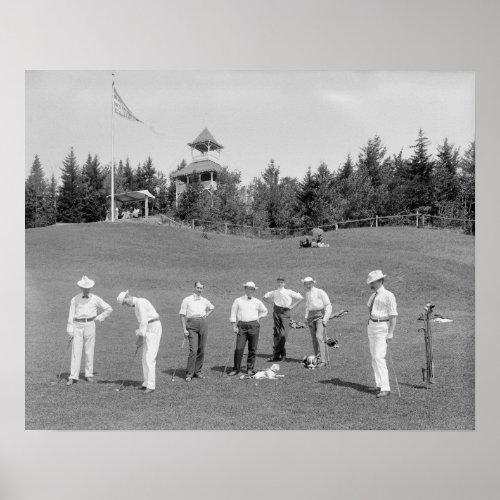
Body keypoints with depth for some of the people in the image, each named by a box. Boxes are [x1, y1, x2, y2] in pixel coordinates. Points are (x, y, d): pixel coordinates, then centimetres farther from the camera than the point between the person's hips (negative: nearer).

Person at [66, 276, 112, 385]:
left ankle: (89, 375, 13)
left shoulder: (95, 299, 3)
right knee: (76, 351, -4)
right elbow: (71, 315, 4)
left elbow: (108, 309, 8)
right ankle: (73, 376, -2)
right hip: (78, 326, 0)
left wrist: (99, 318, 2)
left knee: (89, 351, 3)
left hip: (90, 325, 0)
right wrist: (70, 329, -3)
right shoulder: (74, 299, 5)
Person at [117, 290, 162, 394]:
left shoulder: (140, 302, -14)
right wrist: (139, 338, 13)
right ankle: (147, 383, 16)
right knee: (145, 358, 11)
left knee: (149, 358, -12)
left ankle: (150, 385, -11)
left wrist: (141, 338, -13)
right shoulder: (137, 304, 17)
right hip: (148, 329, 10)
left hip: (153, 328, -10)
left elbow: (143, 321, -17)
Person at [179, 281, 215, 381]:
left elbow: (211, 308, 33)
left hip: (203, 324, 4)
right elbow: (182, 315, -1)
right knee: (193, 350, -14)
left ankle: (197, 371, 17)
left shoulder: (204, 301, 12)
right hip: (192, 325, -4)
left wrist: (206, 315, 14)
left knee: (201, 350, 5)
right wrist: (184, 329, -9)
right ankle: (189, 374, -7)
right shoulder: (187, 300, 0)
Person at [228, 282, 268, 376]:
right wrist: (234, 326, 0)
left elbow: (264, 311, 26)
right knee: (239, 348, -7)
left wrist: (258, 317, 12)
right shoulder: (238, 301, 5)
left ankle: (250, 369, 14)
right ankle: (236, 368, 4)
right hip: (242, 326, -1)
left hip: (254, 325, 2)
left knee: (252, 349, 3)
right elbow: (233, 314, 6)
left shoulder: (257, 302, 10)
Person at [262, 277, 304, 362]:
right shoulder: (274, 292, 11)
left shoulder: (289, 292, 3)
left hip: (285, 311, -3)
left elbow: (301, 298, 2)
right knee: (276, 333, 2)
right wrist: (272, 303, 13)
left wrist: (292, 306, 0)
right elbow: (264, 297, 25)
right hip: (276, 311, 3)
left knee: (283, 334, -9)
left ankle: (276, 354, -3)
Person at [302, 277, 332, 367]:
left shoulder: (320, 292, -5)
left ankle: (323, 360, -19)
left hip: (320, 315, -6)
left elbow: (328, 305, -5)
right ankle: (317, 359, 11)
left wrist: (325, 318, -13)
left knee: (319, 337, -19)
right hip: (311, 316, 6)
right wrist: (307, 317, 14)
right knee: (314, 339, 4)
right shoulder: (307, 294, 15)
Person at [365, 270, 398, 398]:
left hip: (382, 328, -9)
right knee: (374, 357, 9)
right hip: (372, 326, 9)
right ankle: (379, 384, 17)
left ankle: (385, 388, -13)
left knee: (379, 357, -15)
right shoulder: (373, 296, 13)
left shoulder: (388, 295, -13)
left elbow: (393, 315, -16)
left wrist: (390, 333, -20)